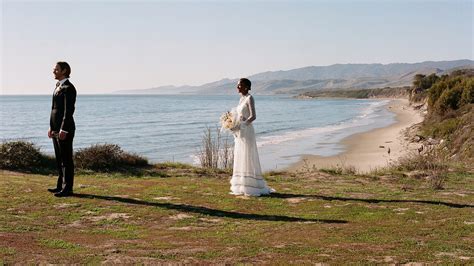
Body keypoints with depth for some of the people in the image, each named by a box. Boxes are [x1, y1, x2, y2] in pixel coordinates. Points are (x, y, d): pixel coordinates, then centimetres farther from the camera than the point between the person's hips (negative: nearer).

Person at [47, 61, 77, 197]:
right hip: (56, 128, 9)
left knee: (66, 159, -4)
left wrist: (63, 130, -22)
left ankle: (67, 188, 1)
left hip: (65, 128, -9)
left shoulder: (68, 88, -13)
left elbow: (69, 110, -18)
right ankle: (61, 185, 21)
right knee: (59, 159, 13)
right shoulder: (58, 86, 16)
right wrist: (51, 127, 17)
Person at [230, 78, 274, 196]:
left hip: (246, 132, -9)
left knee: (248, 158, -5)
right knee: (239, 159, 9)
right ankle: (241, 186, 15)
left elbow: (253, 116, -20)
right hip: (239, 132, 9)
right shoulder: (242, 99, 15)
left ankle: (251, 187, 0)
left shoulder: (249, 98, -11)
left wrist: (241, 126, -23)